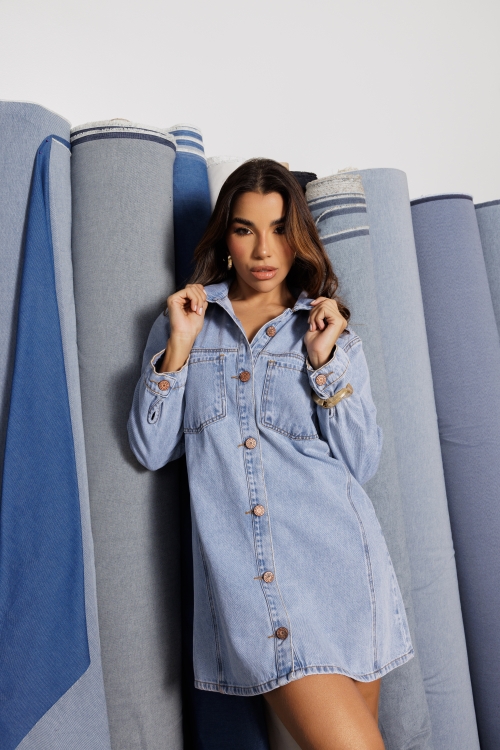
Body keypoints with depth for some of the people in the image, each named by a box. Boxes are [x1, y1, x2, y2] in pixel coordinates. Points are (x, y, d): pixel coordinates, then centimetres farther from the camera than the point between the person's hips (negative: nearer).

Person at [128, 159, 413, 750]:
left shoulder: (331, 330, 9)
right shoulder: (184, 320, 9)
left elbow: (362, 465, 2)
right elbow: (151, 451, 2)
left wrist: (324, 360, -7)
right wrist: (179, 346, -5)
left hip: (337, 556, 2)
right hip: (242, 572, -1)